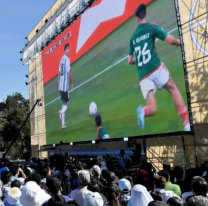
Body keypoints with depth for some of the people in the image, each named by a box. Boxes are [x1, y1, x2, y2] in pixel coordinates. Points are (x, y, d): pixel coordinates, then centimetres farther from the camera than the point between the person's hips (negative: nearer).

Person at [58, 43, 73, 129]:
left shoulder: (62, 59, 12)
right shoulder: (67, 59, -13)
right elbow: (69, 74, -18)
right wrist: (71, 83, -1)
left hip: (61, 86, 8)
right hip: (65, 86, -8)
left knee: (64, 103, 14)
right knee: (67, 105, 1)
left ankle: (63, 123, 14)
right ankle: (61, 112, -25)